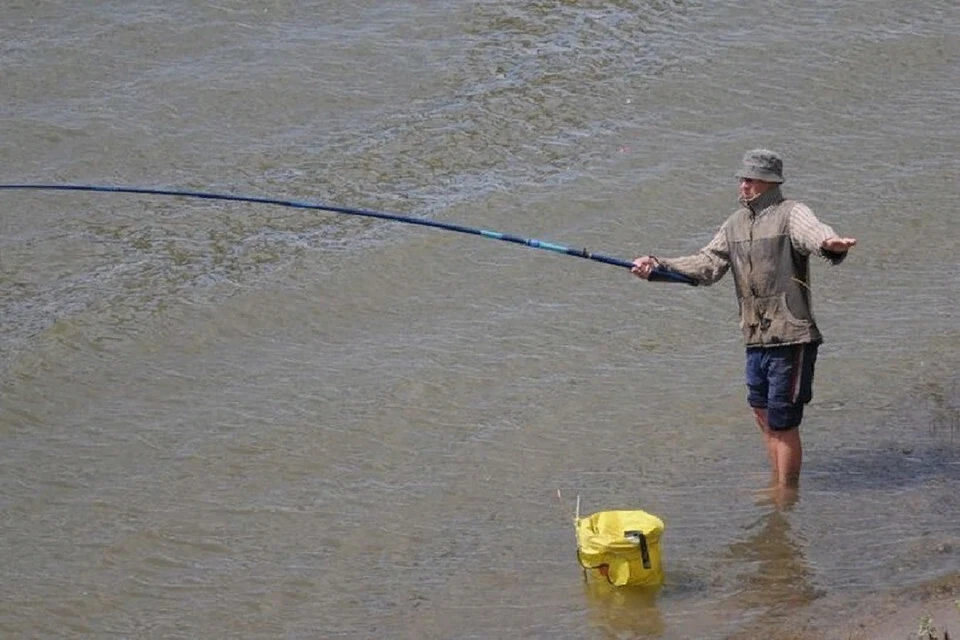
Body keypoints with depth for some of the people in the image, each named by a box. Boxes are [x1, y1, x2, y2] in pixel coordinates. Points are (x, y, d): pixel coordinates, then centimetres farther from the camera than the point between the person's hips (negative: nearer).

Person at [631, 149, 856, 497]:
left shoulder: (791, 214, -10)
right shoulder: (736, 223, 14)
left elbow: (814, 233, -31)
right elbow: (707, 264, 11)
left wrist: (830, 244, -56)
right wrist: (658, 265, -1)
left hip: (790, 338, -8)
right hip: (756, 338, 8)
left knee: (783, 422, -1)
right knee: (762, 414, 18)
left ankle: (787, 494, 13)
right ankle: (776, 485, 34)